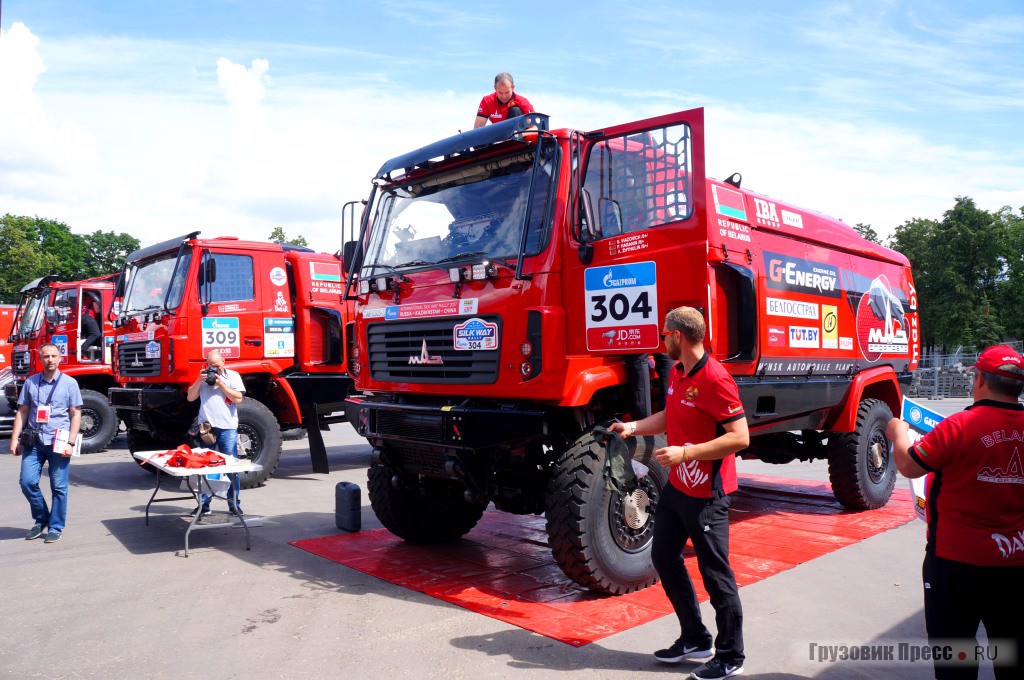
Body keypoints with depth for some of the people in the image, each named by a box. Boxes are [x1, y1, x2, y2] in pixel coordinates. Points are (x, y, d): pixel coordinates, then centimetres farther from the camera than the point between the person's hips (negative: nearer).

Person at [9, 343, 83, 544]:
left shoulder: (69, 383, 1)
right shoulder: (31, 382, 9)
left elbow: (76, 415, 0)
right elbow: (22, 412, 14)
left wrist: (70, 443, -7)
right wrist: (15, 439, 6)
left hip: (58, 443, -3)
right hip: (33, 442, 3)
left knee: (59, 487, 1)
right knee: (28, 482, 0)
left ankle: (55, 527, 14)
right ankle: (41, 521, 21)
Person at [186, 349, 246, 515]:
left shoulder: (233, 376, 5)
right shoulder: (203, 376, 15)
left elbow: (238, 399, -5)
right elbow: (190, 397, 9)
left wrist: (221, 384, -10)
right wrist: (199, 381, -5)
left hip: (227, 428, -3)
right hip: (206, 427, 3)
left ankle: (234, 503, 7)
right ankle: (204, 504, 12)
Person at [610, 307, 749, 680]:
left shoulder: (715, 379, -22)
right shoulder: (676, 372, 7)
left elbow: (740, 437, -24)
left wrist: (685, 453, -26)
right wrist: (633, 427, 9)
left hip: (706, 494, -10)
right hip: (677, 485, 10)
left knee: (715, 572, 2)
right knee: (663, 555, 17)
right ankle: (694, 638, 33)